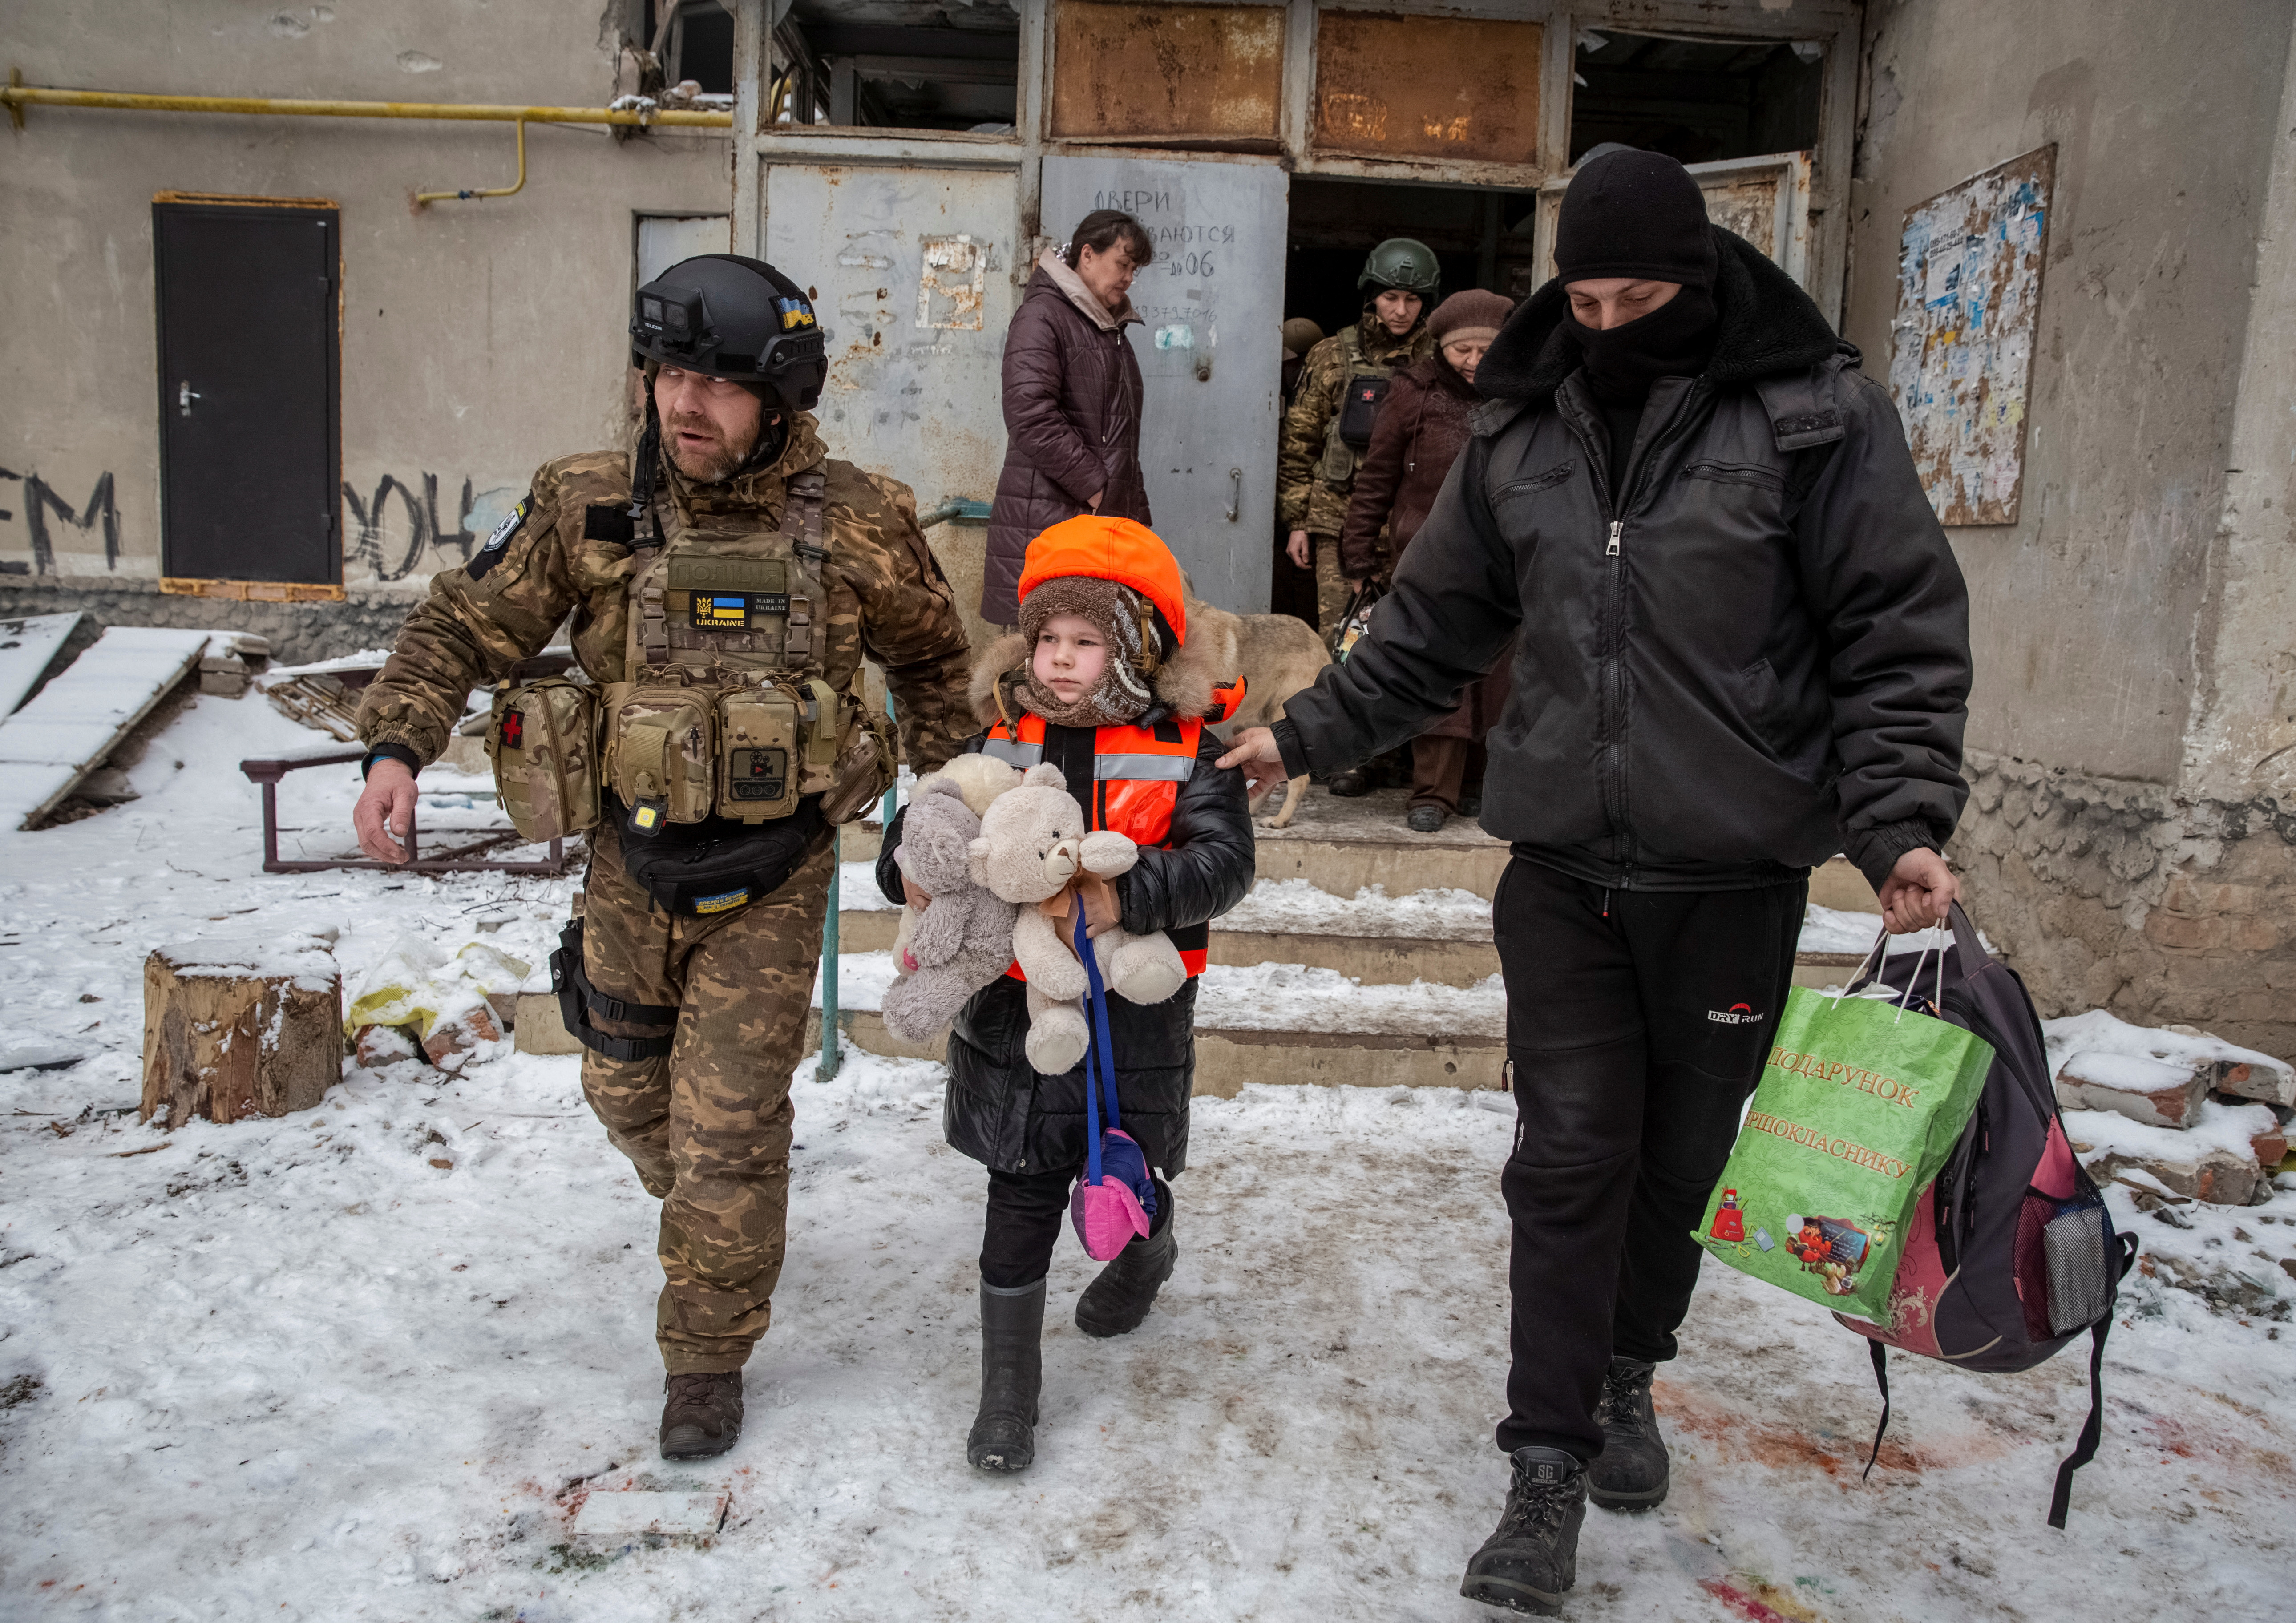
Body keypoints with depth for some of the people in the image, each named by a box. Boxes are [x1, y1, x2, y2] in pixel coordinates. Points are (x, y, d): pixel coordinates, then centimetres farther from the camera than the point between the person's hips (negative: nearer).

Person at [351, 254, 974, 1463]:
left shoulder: (853, 525, -11)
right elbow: (464, 626, -1)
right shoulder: (588, 509, -8)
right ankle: (704, 1218, 55)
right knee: (628, 1091, 21)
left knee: (727, 1128, 0)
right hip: (631, 862, 3)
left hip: (769, 875, -3)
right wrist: (397, 747, -15)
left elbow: (929, 654, 6)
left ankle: (707, 1356, 24)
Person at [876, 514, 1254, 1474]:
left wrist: (1118, 892, -32)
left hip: (1134, 1021, -1)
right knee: (1021, 1203, 6)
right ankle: (1007, 1394, 23)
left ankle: (1147, 1252, 55)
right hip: (1013, 1008, 2)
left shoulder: (1186, 747, -9)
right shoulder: (1004, 736, 2)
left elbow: (1223, 862, -19)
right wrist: (911, 864, -16)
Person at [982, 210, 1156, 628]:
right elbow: (1032, 416, -18)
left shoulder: (1111, 328, 23)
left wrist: (1137, 510, 19)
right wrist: (1096, 490, -15)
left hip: (1110, 518, 8)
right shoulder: (1042, 316, -5)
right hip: (1047, 518, -8)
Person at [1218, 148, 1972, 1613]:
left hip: (1733, 878, -1)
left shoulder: (1815, 414, -5)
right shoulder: (1523, 430, 6)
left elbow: (1902, 636, -5)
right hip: (1563, 863, 2)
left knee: (1682, 1153, 14)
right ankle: (1550, 1468, 15)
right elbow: (1436, 626, 14)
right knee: (1569, 1160, 2)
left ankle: (1629, 1373, 40)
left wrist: (1903, 820, -17)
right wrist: (1310, 733, 13)